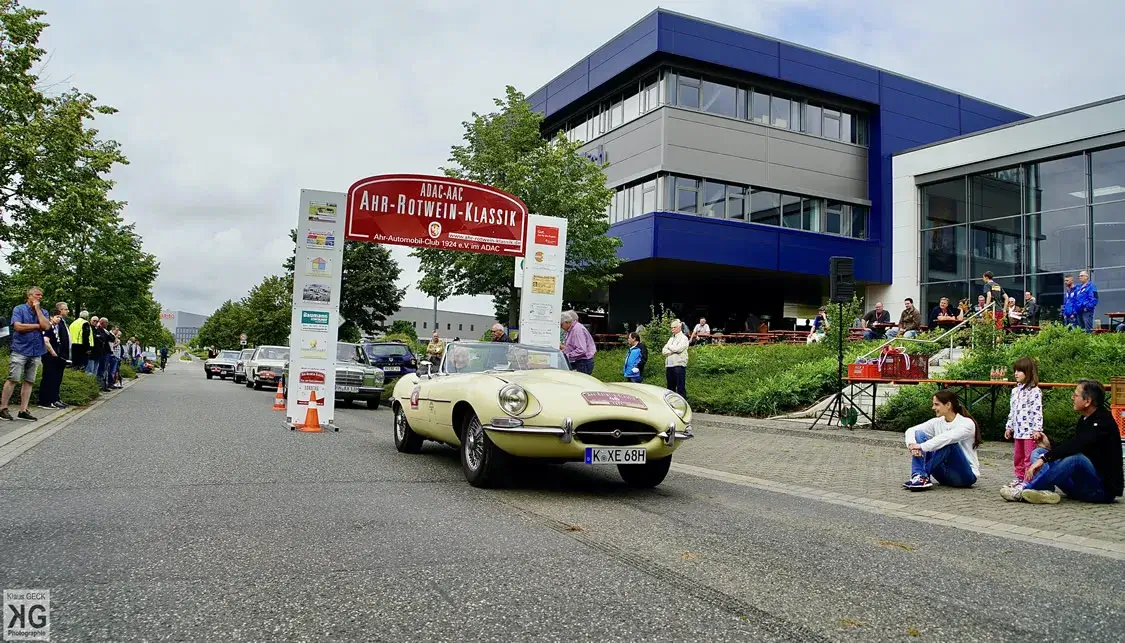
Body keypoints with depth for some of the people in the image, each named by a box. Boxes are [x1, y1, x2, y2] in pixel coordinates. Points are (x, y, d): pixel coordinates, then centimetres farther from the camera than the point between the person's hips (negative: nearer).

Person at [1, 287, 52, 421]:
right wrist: (38, 326, -6)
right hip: (20, 350, -4)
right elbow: (18, 326, -13)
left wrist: (37, 309, -4)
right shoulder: (19, 309, 0)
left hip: (36, 352, 4)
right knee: (13, 379, -7)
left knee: (29, 381, 5)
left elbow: (46, 326, -7)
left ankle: (23, 410, 9)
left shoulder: (43, 312, 12)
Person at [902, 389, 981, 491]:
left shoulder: (967, 423, -13)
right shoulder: (937, 422, 4)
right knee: (919, 434, -11)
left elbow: (947, 438, -33)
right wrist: (912, 445, -25)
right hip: (944, 475, 6)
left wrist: (922, 447, -37)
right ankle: (918, 476, -32)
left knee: (948, 443, -31)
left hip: (966, 475, -6)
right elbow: (910, 430, -4)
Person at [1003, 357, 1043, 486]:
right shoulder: (1015, 390, 13)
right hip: (1018, 430, 8)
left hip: (1029, 431, -8)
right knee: (1017, 456, 15)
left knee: (1029, 457, -3)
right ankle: (1019, 477, 25)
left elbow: (1038, 412, -16)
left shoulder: (1034, 391, -12)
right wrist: (1009, 426, 19)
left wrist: (1037, 429, -20)